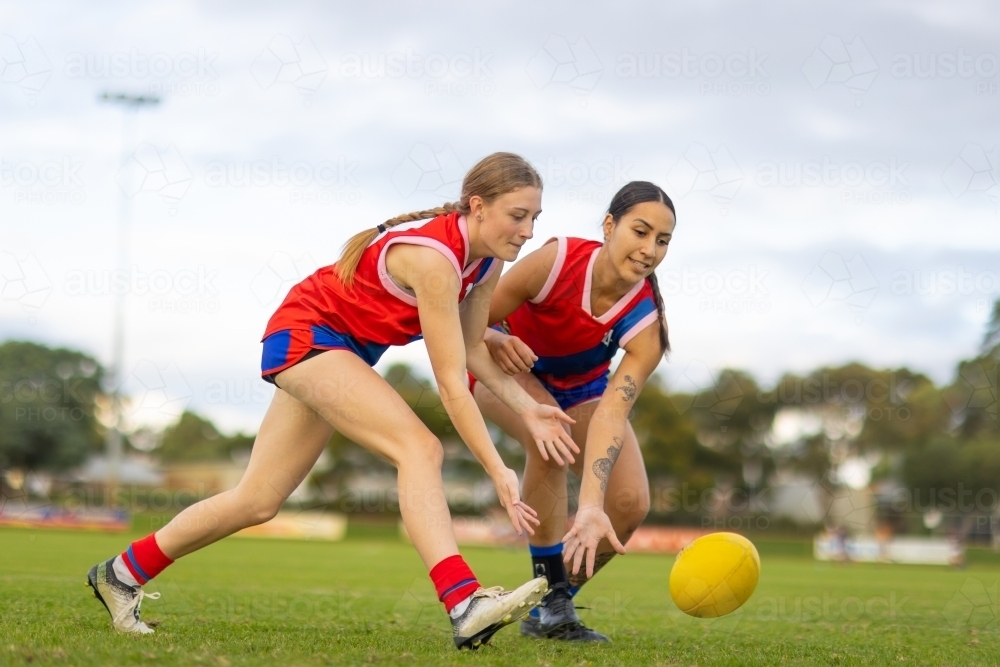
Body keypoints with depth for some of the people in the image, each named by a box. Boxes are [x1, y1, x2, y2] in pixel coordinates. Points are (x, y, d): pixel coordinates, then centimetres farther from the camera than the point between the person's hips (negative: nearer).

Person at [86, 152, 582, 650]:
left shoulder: (488, 258, -4)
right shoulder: (434, 257, -30)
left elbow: (473, 350, 1)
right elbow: (451, 384, -29)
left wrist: (525, 407, -12)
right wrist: (497, 471, -29)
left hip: (346, 350, 9)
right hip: (306, 334, -9)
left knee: (257, 502, 12)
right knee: (419, 447, -28)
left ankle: (121, 574, 26)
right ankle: (465, 605, -38)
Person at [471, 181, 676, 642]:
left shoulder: (646, 324, -29)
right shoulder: (557, 261, -35)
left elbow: (612, 414, -40)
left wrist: (589, 505, -52)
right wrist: (496, 340, -47)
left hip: (582, 388, 3)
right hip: (506, 365, -3)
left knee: (631, 504, -14)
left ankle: (552, 608, 8)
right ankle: (550, 593, -23)